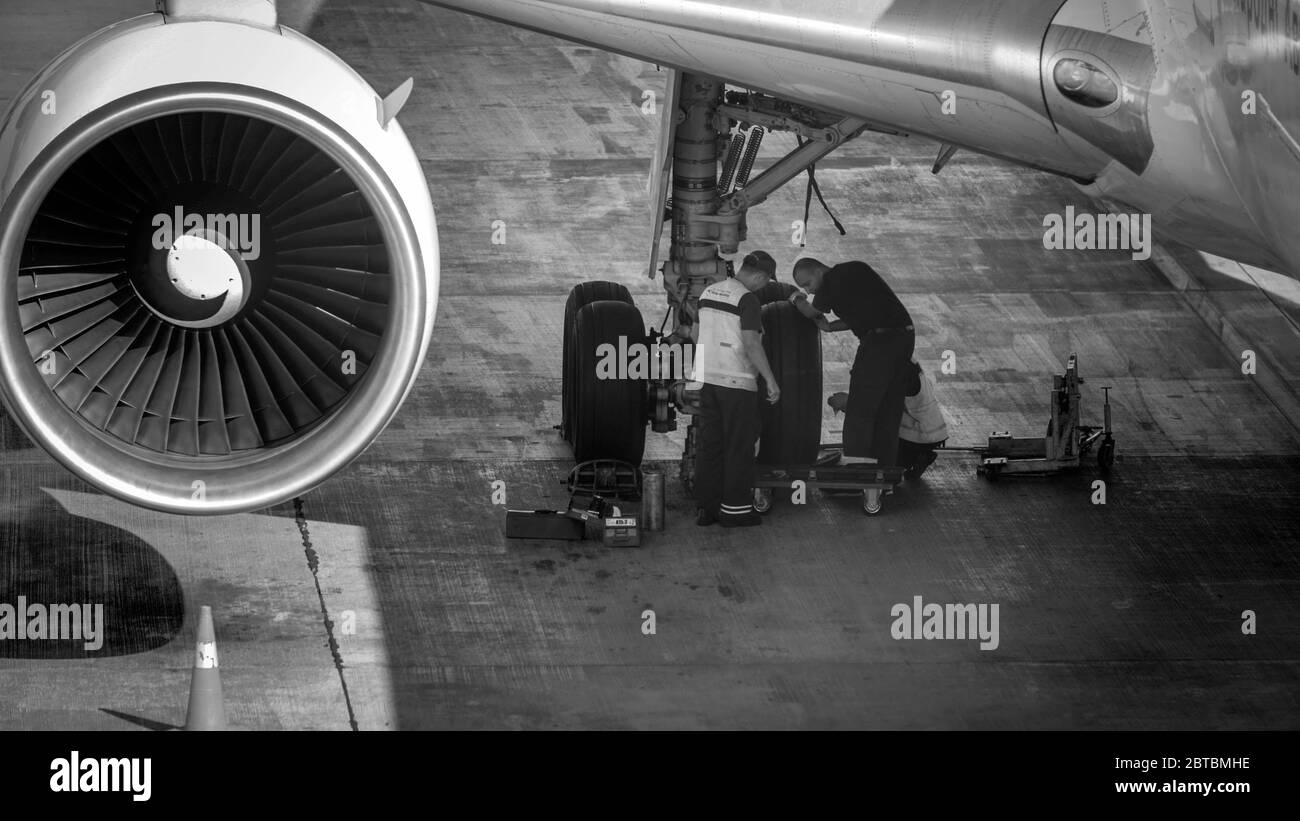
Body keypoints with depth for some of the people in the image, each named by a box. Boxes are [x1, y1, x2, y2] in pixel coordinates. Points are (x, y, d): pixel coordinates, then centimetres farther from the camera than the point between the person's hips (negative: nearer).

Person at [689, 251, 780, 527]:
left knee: (710, 444, 9)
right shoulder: (747, 299, -14)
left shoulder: (708, 292, 9)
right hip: (737, 380, -7)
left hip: (708, 378, 7)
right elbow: (751, 344, -19)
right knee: (739, 445, 1)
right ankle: (735, 507, 3)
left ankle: (707, 507, 10)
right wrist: (771, 380, -15)